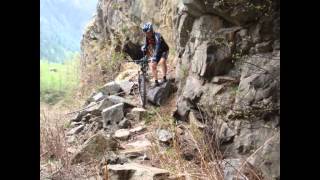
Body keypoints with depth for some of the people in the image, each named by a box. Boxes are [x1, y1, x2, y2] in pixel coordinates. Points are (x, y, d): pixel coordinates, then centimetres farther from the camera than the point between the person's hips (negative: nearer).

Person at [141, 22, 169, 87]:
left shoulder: (157, 36, -33)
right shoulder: (147, 37, -12)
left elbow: (158, 47, -45)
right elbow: (145, 46, -7)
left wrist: (155, 58, -56)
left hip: (163, 51, -6)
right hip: (156, 52, 6)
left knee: (162, 61, -32)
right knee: (152, 65, -7)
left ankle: (164, 78, -16)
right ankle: (156, 82, 2)